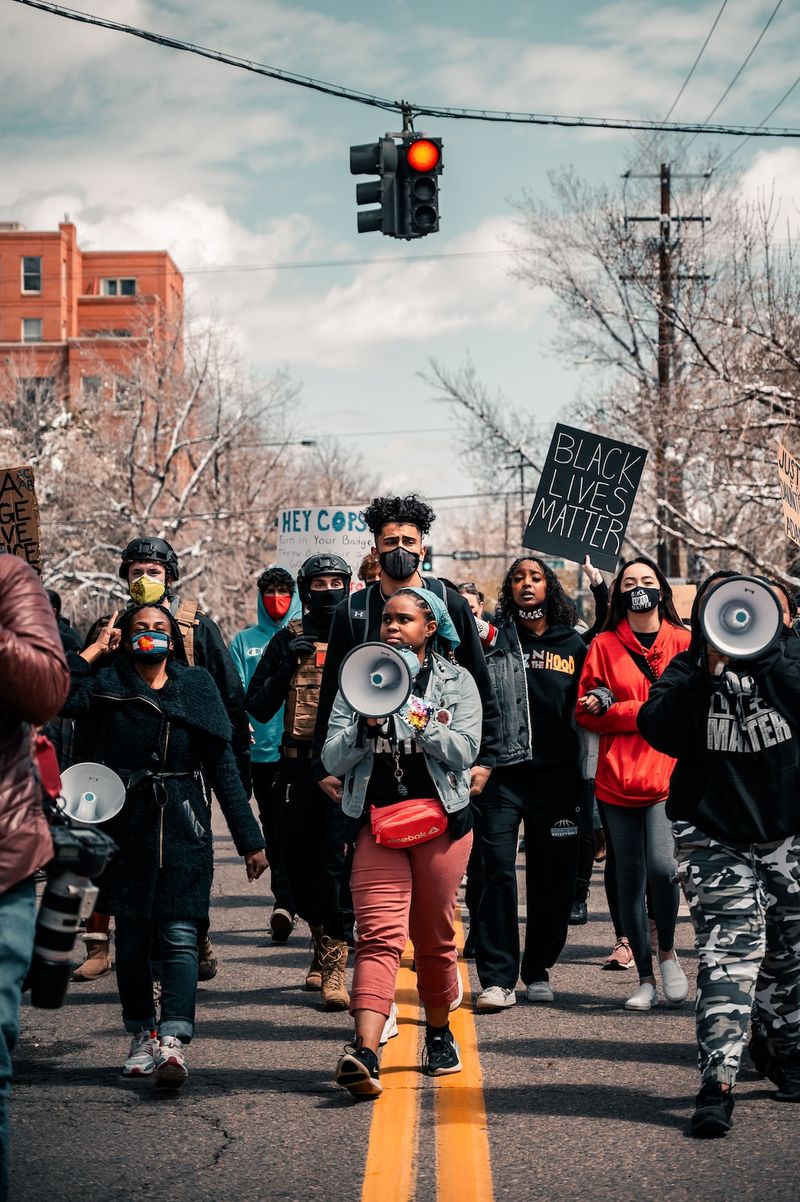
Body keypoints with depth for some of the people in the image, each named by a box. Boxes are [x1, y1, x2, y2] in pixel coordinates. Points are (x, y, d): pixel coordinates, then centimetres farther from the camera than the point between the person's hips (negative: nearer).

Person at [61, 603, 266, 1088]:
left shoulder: (195, 686, 10)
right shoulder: (106, 682, 6)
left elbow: (223, 764, 9)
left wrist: (249, 838, 6)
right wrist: (94, 649, -3)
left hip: (183, 825, 0)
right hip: (125, 823, 1)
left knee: (179, 934, -11)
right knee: (132, 934, 7)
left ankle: (174, 1040, -21)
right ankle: (142, 1034, 21)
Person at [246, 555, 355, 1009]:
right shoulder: (288, 640, 11)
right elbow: (259, 708, 6)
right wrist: (285, 666, -7)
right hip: (299, 765, 3)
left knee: (340, 862, -11)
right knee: (302, 862, 10)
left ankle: (335, 966, -9)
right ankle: (323, 943, 31)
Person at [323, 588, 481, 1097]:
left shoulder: (456, 682, 7)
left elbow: (464, 751, -7)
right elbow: (333, 759, 3)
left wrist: (415, 719, -17)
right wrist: (367, 724, -15)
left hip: (440, 820, 0)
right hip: (376, 821, 0)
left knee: (434, 937, 8)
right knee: (380, 935, -14)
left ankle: (440, 1033, 30)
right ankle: (365, 1052, -28)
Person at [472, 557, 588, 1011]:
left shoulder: (573, 644, 10)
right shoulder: (493, 637, 5)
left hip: (555, 774, 2)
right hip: (502, 771, -2)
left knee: (553, 875, 7)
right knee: (498, 871, -9)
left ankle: (539, 970, 21)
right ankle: (498, 978, -4)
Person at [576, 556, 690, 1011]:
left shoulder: (684, 642, 6)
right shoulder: (604, 645, 8)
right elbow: (587, 712, 5)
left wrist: (614, 708, -6)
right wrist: (651, 710, -8)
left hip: (667, 775, -2)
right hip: (618, 779, 2)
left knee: (661, 864, -19)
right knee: (630, 879, 4)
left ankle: (667, 951, 8)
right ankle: (646, 980, 16)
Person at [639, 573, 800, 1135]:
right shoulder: (689, 670, 6)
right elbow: (658, 730, -10)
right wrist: (708, 674, -16)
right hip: (714, 833, -2)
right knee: (730, 947, -13)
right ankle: (717, 1081, -16)